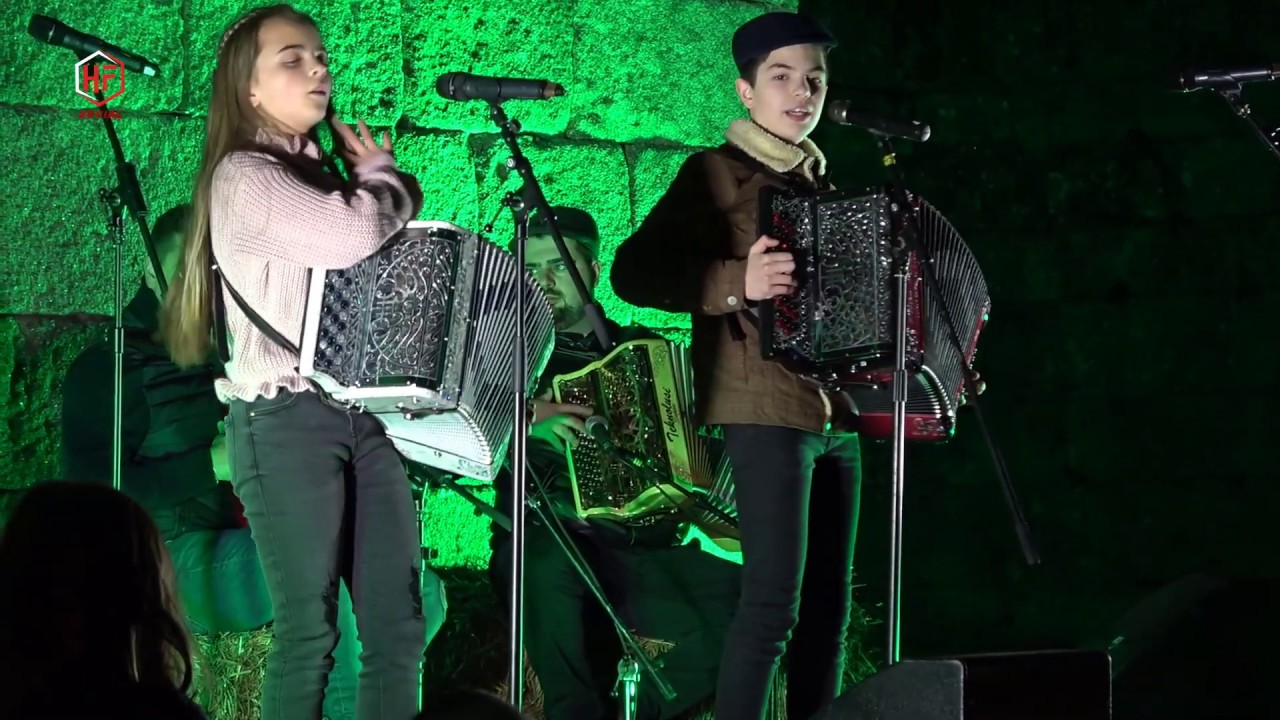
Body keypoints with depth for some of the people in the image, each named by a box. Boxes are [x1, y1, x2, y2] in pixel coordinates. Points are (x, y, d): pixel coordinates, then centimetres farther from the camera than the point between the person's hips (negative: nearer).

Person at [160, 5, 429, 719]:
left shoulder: (327, 176, 20)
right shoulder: (243, 177, -4)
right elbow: (355, 238, -18)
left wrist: (376, 188, 6)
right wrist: (386, 178, 2)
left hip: (365, 411, 7)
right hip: (288, 418, -7)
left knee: (399, 628, 0)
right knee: (310, 632, -9)